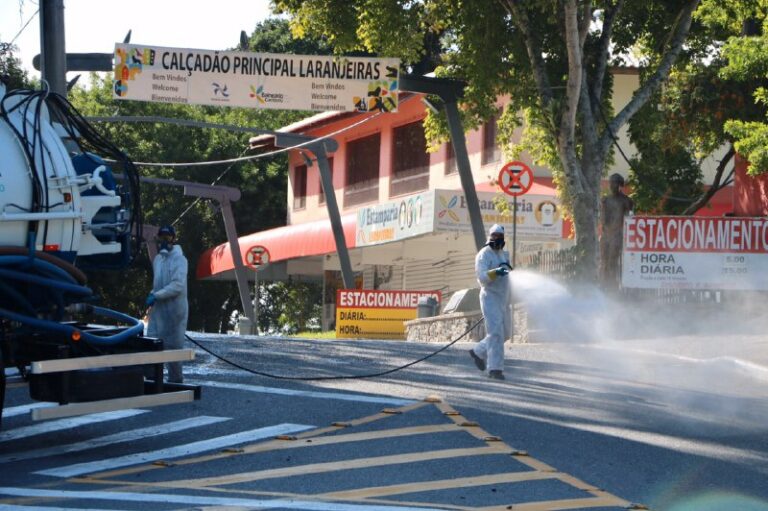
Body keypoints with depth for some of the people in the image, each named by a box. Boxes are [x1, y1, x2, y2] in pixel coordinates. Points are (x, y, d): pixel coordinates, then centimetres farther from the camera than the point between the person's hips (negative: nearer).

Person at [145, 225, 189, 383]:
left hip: (174, 309, -7)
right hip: (158, 310, 7)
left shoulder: (179, 259, -10)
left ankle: (175, 380, 11)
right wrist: (152, 294, 8)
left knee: (172, 346, 1)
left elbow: (178, 286, -20)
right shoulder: (158, 259, 14)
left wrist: (156, 296, -20)